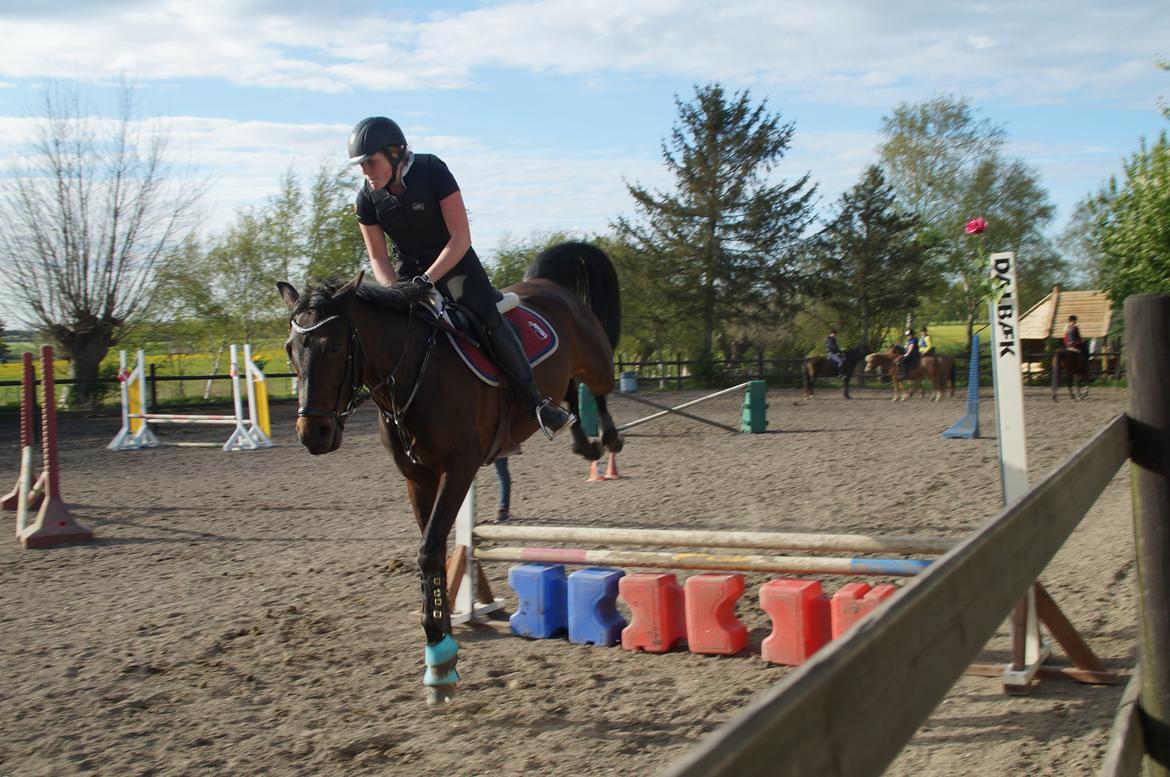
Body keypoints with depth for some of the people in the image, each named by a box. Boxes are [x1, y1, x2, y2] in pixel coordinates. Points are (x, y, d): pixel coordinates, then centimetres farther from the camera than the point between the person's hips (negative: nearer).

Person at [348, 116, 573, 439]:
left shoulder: (432, 170, -21)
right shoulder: (367, 200, -10)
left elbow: (460, 238, -23)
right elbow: (378, 257, -3)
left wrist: (426, 280, -31)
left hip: (455, 261, -4)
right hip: (410, 269, 4)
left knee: (490, 321, -22)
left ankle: (535, 400, -14)